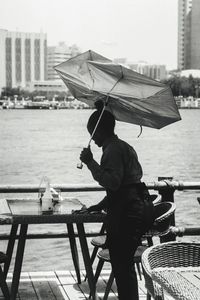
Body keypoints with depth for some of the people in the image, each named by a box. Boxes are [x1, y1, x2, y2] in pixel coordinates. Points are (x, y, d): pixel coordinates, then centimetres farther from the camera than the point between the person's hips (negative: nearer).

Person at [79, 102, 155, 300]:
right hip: (141, 208, 11)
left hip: (127, 214, -11)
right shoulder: (124, 146, 22)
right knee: (125, 265, 19)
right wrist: (100, 206, 27)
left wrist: (90, 162, -18)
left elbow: (112, 181, -23)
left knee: (121, 266, -5)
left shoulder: (113, 149, -11)